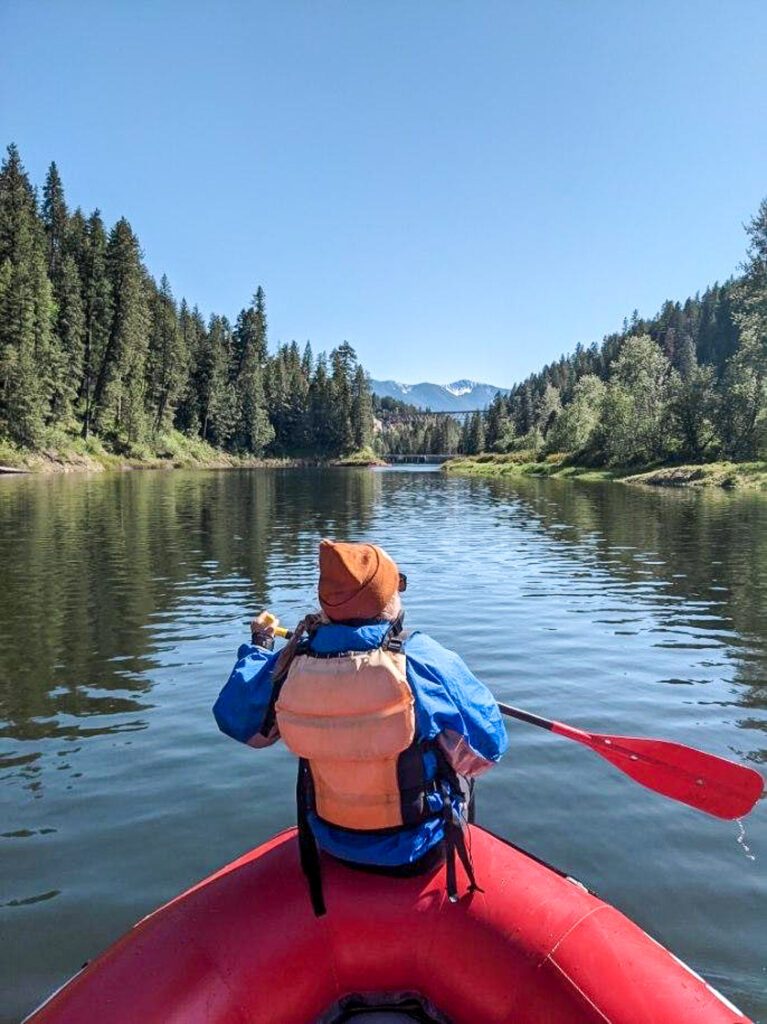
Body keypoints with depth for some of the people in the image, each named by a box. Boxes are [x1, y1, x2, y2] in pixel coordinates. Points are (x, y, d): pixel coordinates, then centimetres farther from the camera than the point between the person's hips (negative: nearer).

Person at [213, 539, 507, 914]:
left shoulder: (290, 664, -18)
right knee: (458, 778, 29)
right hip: (418, 852, -2)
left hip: (332, 847, 3)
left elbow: (237, 720, 1)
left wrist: (259, 644, 15)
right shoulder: (425, 660, -26)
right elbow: (487, 748, -16)